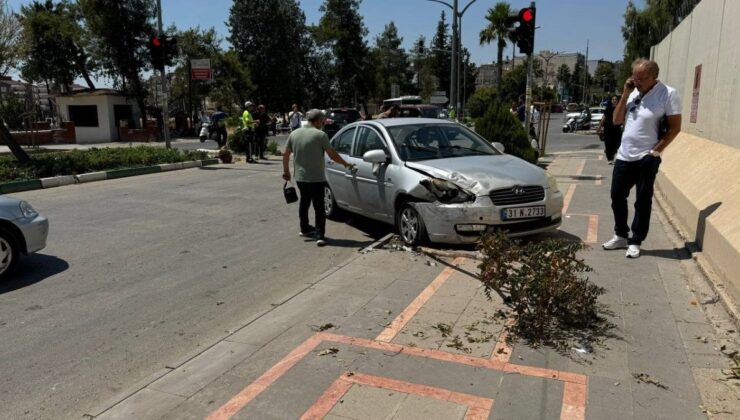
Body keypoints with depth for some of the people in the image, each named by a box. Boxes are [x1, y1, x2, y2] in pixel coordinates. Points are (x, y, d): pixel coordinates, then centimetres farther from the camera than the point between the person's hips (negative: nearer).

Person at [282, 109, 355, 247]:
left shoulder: (294, 134, 5)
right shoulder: (320, 135, -11)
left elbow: (286, 155, 9)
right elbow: (332, 155, -9)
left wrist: (286, 171, 21)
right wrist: (346, 164, 4)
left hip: (300, 177, 6)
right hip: (316, 178, -6)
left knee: (304, 202, 21)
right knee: (319, 207, -1)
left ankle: (305, 228, 33)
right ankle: (320, 236, -6)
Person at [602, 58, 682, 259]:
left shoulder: (668, 94, -10)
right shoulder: (633, 92, 7)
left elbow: (675, 127, -10)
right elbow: (616, 120, 5)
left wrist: (655, 151, -13)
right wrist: (625, 94, -4)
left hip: (646, 159, -6)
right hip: (623, 156, 6)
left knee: (642, 202, 4)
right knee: (617, 197, 12)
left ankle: (635, 242, 14)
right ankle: (620, 236, 27)